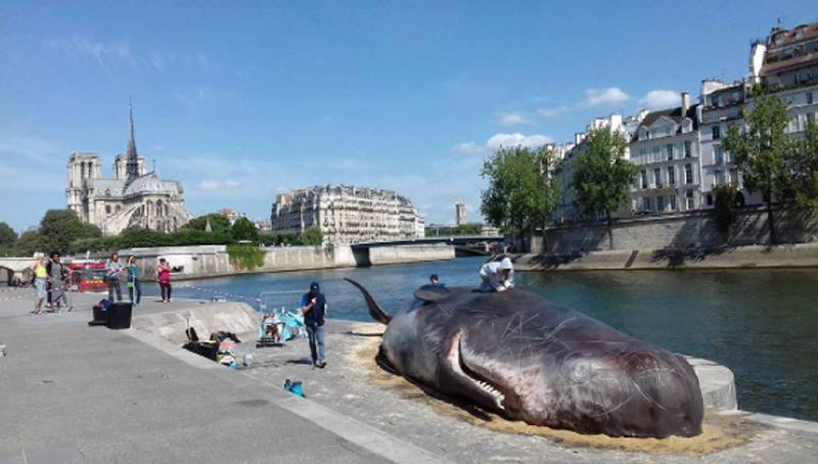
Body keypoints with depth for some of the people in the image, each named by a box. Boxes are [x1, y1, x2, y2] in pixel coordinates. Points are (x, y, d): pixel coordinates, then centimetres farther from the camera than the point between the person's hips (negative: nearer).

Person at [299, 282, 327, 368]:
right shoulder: (305, 297, -7)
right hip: (310, 323, -1)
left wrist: (325, 311, -6)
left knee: (320, 341, -9)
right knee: (312, 342, 9)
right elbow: (303, 310, -10)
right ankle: (315, 360, 21)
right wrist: (311, 304, -23)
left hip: (319, 323, 1)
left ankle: (321, 360, -14)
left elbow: (325, 307, 15)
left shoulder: (322, 296, 2)